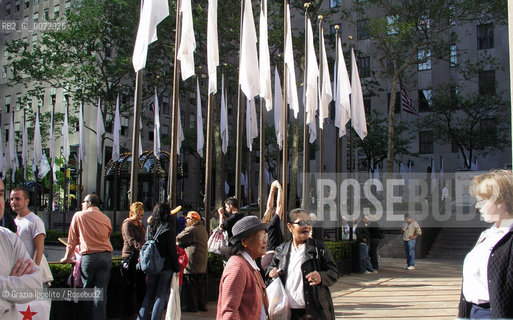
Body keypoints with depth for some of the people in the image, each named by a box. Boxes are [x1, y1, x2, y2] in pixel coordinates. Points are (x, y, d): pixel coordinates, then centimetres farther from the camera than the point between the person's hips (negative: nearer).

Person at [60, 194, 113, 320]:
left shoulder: (78, 216, 5)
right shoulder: (106, 219, 12)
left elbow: (72, 239, 11)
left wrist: (67, 257, 21)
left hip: (89, 257, -2)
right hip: (106, 256, 3)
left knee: (87, 290, 11)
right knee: (101, 291, 2)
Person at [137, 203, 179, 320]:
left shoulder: (149, 228, 1)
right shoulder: (168, 229, -14)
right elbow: (172, 251, -11)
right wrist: (177, 268, -3)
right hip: (166, 267, -5)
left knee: (149, 295, 15)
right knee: (161, 296, 4)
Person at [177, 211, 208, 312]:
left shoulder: (190, 230, -13)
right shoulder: (203, 230, 15)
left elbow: (178, 239, -10)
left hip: (192, 262, -9)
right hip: (202, 262, 9)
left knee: (190, 285, -2)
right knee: (201, 285, 14)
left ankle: (191, 306, 0)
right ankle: (202, 305, 19)